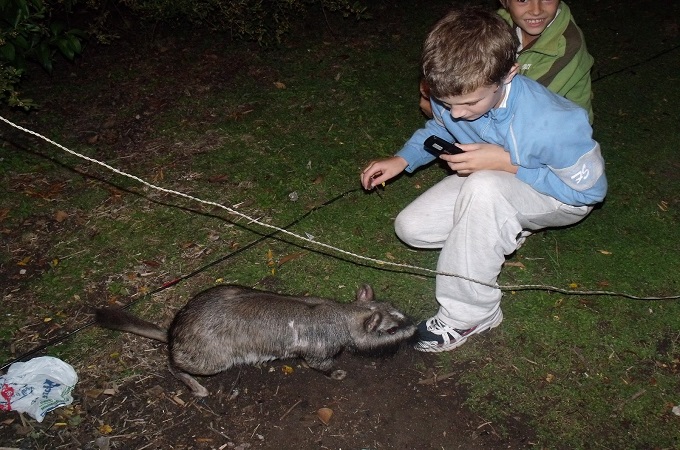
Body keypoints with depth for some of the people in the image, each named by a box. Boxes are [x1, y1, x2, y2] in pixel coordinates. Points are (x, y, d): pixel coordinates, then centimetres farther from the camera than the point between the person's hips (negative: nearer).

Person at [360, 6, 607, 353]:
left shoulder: (554, 124, -39)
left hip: (561, 196, -6)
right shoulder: (452, 94, -21)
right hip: (489, 183, 6)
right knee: (410, 227, -9)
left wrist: (508, 163, -34)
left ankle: (468, 314, -23)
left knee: (484, 187, -40)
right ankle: (503, 230, 10)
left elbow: (590, 188, -24)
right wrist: (402, 160, -14)